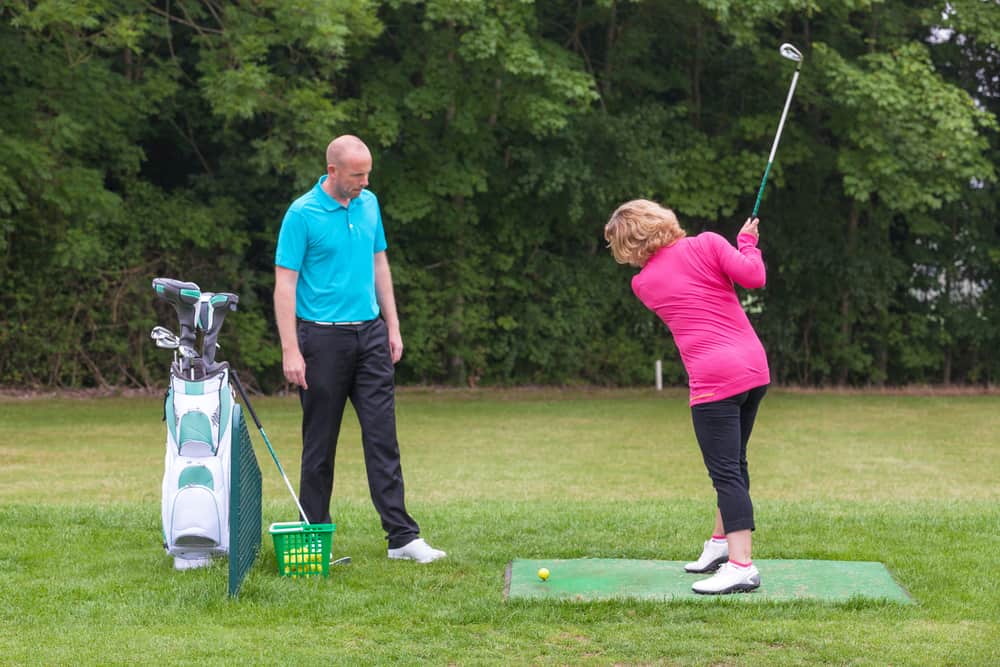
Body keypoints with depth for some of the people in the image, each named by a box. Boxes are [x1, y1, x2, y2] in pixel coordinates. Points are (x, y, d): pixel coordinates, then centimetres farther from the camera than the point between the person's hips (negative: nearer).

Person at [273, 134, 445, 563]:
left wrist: (392, 326, 12)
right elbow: (285, 283, -11)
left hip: (370, 334, 5)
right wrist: (290, 350, -17)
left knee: (383, 436, 1)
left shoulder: (369, 204, 9)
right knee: (320, 442, 4)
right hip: (322, 337, -5)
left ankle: (402, 536, 0)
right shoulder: (302, 214, -10)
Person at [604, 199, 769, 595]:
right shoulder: (707, 244, 2)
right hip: (755, 368, 5)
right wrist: (747, 242, 11)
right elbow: (753, 276, -7)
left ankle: (741, 566, -14)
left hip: (714, 381, -5)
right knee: (733, 463, 19)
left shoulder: (642, 284, 3)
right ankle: (721, 544, 31)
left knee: (726, 472, -6)